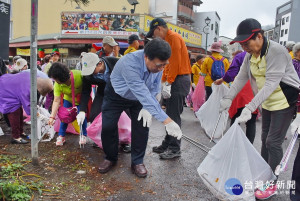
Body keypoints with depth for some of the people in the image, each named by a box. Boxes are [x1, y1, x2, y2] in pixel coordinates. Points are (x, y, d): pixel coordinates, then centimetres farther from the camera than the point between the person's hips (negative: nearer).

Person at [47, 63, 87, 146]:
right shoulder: (57, 85, -27)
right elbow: (56, 101, -27)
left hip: (82, 99, -2)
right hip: (68, 99, 3)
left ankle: (83, 135, 10)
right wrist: (52, 116, -33)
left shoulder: (79, 75, -37)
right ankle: (61, 136, 10)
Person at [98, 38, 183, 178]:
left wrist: (147, 108, -28)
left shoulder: (158, 64, -24)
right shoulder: (130, 63, -43)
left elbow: (154, 89, -11)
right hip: (116, 95, -3)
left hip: (138, 98, 4)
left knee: (142, 126, -9)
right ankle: (110, 158, 19)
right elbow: (143, 95, -47)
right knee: (107, 127, -9)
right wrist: (166, 121, -50)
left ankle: (137, 162, 10)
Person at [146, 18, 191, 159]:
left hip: (179, 80, -10)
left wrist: (168, 83, -19)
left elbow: (176, 62, -18)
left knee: (174, 116, -6)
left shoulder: (174, 37, -9)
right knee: (170, 114, 11)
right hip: (174, 80, 10)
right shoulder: (168, 39, 21)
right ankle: (167, 144, 20)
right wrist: (163, 82, 16)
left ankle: (174, 149, 2)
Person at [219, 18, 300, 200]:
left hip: (285, 101, -7)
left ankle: (271, 184, 8)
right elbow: (241, 78, 0)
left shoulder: (277, 51, -25)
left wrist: (250, 108, -37)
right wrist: (228, 98, -11)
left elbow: (271, 84, -32)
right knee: (265, 139, 14)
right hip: (267, 102, 8)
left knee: (273, 142, -7)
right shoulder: (250, 55, -1)